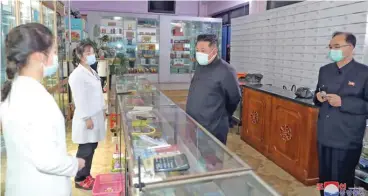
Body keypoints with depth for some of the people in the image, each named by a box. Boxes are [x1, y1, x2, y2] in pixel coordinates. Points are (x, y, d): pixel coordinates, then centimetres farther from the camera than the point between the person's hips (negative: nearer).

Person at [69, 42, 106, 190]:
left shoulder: (93, 72, 12)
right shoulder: (77, 75, -16)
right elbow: (79, 99, -19)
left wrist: (102, 109, 18)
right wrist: (87, 118, -19)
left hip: (96, 115, 9)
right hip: (87, 118, -8)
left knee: (92, 147, 15)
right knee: (85, 150, 2)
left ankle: (86, 175, 30)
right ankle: (80, 179, 18)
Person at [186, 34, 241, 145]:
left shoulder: (225, 71, -16)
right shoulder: (200, 67, 8)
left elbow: (234, 99, -8)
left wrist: (223, 116, 7)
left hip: (213, 130, -7)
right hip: (193, 127, 8)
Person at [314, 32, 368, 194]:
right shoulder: (324, 70, 7)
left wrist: (343, 102, -23)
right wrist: (318, 97, -6)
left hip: (347, 140, -5)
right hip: (324, 136, 5)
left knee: (341, 182, 9)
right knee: (324, 178, 18)